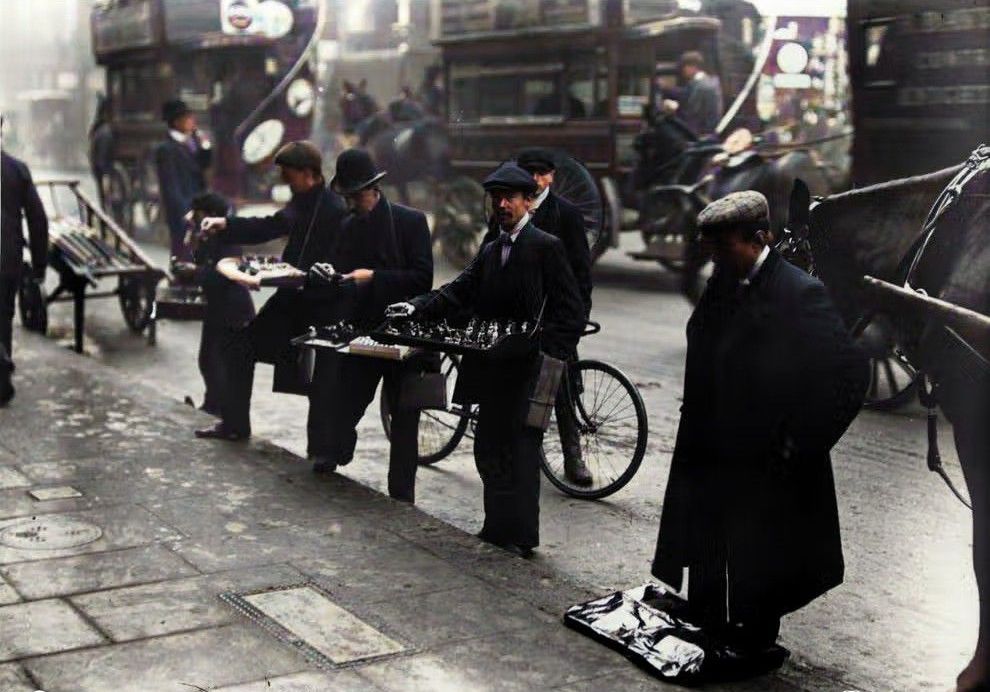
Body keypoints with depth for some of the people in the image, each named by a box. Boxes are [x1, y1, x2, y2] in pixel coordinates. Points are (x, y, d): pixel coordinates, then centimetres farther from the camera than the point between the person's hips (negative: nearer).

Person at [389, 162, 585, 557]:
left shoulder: (546, 247, -7)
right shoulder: (491, 251, 16)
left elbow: (571, 313, -11)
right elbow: (459, 292, 7)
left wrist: (548, 353, -20)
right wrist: (417, 308, -8)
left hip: (527, 372, -8)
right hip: (495, 370, 8)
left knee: (518, 450, -3)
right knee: (489, 450, 14)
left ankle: (519, 535, 7)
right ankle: (500, 529, 26)